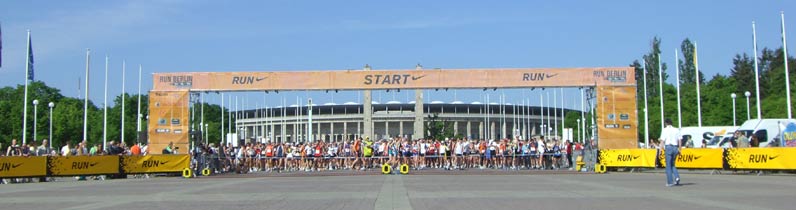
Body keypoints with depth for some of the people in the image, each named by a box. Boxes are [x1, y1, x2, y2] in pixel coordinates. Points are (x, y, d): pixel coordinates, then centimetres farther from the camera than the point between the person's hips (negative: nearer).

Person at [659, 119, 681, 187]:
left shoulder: (665, 130, -1)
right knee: (672, 165, 18)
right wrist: (679, 150, 10)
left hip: (668, 147, -4)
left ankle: (670, 182, 2)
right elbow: (679, 141, 6)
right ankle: (677, 177, -4)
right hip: (675, 147, 4)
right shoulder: (676, 130, 10)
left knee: (668, 165, 3)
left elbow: (662, 141, -7)